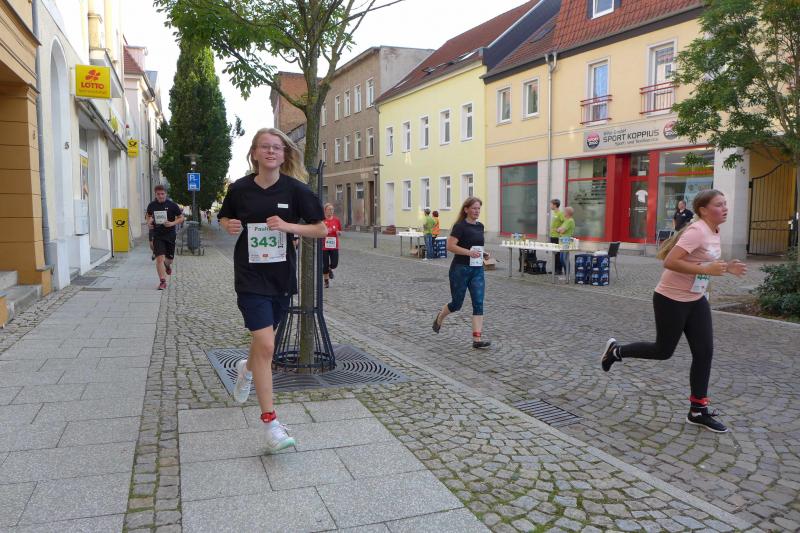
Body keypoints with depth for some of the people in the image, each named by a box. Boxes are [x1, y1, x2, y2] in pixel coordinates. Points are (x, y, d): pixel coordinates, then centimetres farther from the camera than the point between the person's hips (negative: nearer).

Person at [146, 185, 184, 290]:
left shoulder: (172, 205, -5)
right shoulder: (152, 205, 2)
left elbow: (181, 218, 1)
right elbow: (149, 216, 21)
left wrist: (172, 223, -17)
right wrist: (149, 222, -1)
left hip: (170, 235, 0)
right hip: (157, 235, 0)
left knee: (169, 258, 12)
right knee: (159, 258, -12)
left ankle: (167, 265, 49)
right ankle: (162, 281, -8)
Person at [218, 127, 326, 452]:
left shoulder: (295, 189, -5)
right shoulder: (240, 189, -3)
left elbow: (321, 229, -4)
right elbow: (224, 218, 16)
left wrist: (289, 226, -19)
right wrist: (229, 226, -8)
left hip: (282, 277, 2)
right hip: (250, 277, -2)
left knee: (264, 339, 21)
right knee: (265, 345, -12)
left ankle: (247, 369, 57)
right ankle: (270, 422, -3)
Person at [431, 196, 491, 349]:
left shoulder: (480, 226, 10)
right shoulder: (460, 226, -12)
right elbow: (450, 246, -19)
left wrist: (483, 253, 6)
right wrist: (469, 252, -26)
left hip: (477, 270, 6)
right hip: (460, 269, -6)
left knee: (478, 303, -4)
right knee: (457, 303, 6)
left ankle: (477, 339, -5)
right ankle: (439, 318, 38)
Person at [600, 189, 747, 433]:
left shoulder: (714, 232, 7)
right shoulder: (697, 231, -21)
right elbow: (670, 262, -30)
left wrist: (725, 268, 5)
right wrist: (707, 270, -31)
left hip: (696, 300, 9)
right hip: (671, 300, -9)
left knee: (704, 352, 4)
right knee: (663, 351, 3)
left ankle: (698, 411, 14)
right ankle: (616, 350, 27)